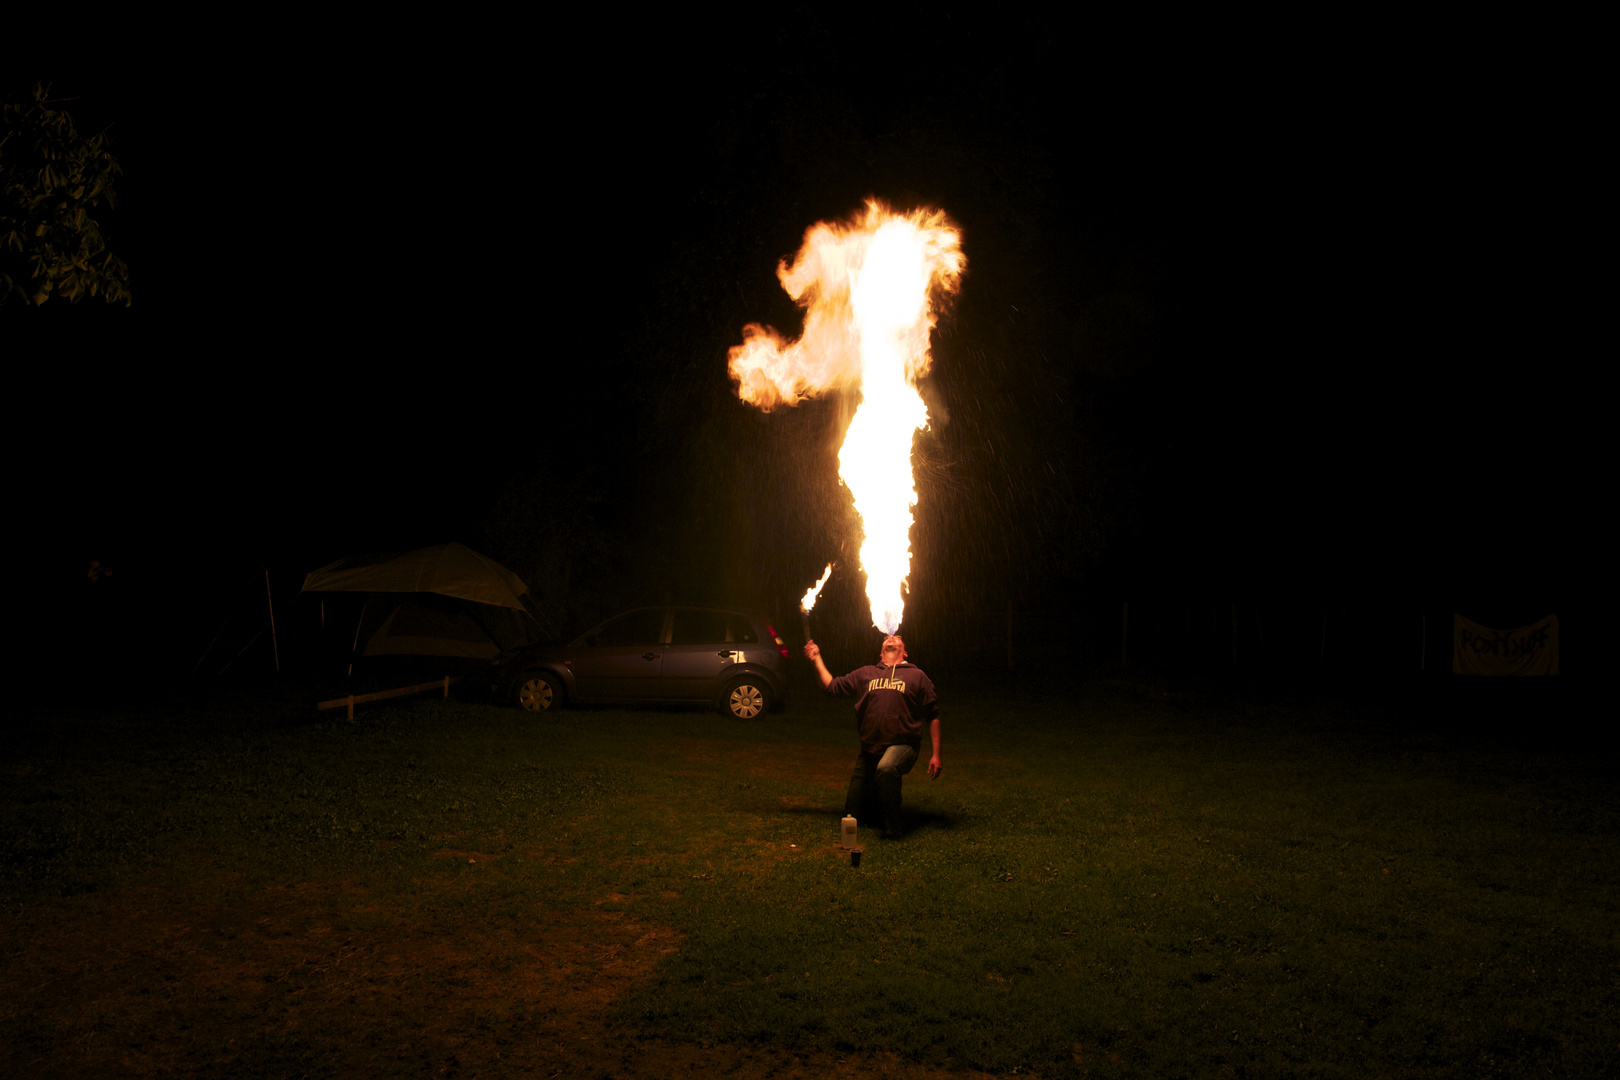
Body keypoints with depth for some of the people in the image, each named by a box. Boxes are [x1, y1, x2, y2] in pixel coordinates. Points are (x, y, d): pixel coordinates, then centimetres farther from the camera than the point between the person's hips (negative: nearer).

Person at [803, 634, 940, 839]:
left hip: (902, 745, -4)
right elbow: (832, 686, 18)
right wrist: (817, 658, 12)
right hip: (869, 749, 4)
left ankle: (893, 826, -20)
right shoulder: (865, 674, 16)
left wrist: (936, 754, -1)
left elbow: (933, 716, 6)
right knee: (852, 811, 0)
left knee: (886, 768, -39)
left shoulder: (916, 675, 7)